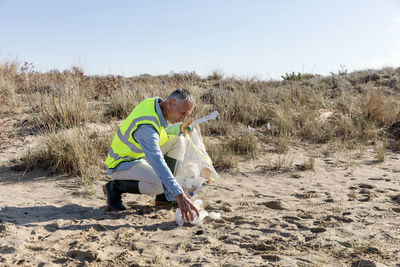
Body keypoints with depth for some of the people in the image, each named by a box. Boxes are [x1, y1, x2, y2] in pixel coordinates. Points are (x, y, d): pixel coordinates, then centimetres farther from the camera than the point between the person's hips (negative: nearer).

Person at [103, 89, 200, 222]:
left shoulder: (156, 103, -6)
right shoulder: (147, 126, -35)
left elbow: (161, 131, 14)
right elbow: (158, 164, -43)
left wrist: (181, 128, -6)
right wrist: (180, 197, -47)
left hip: (137, 155, 10)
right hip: (121, 165, -10)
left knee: (178, 140, 2)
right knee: (161, 183, -31)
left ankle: (163, 197, 4)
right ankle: (115, 187, -6)